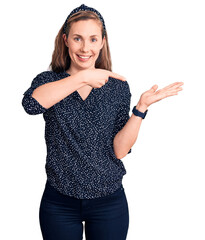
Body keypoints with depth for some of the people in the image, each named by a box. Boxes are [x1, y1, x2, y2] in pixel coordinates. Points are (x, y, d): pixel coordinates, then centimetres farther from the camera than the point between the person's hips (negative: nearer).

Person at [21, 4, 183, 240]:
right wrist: (82, 78, -30)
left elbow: (119, 150, -7)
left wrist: (141, 107, -17)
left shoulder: (117, 86, 0)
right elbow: (31, 103, -27)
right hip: (59, 203, 0)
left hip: (109, 202, 1)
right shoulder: (48, 80, -2)